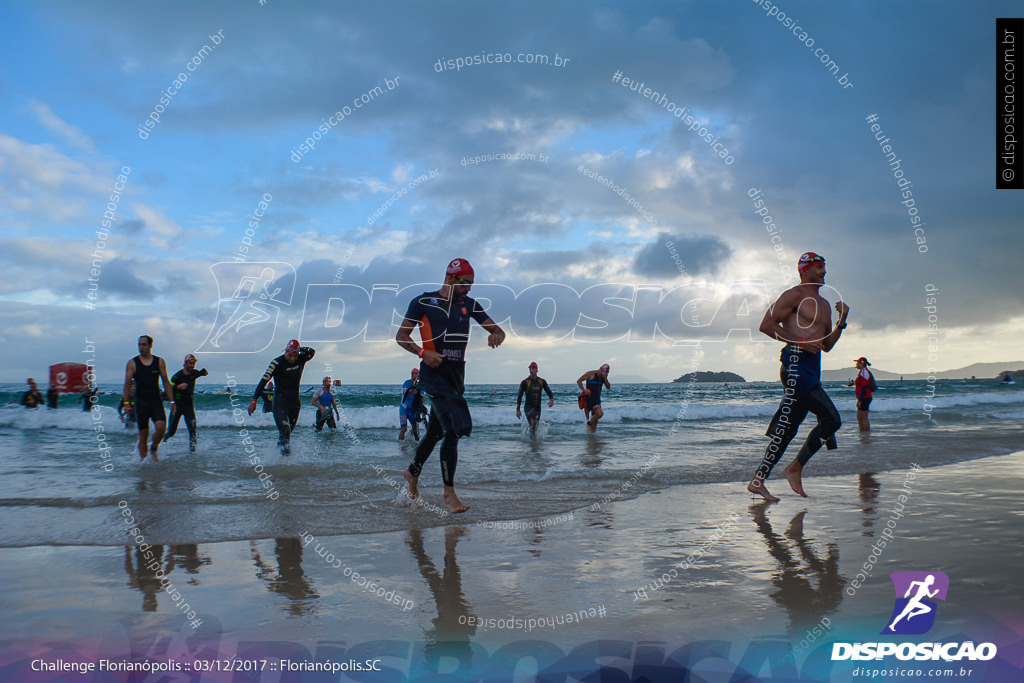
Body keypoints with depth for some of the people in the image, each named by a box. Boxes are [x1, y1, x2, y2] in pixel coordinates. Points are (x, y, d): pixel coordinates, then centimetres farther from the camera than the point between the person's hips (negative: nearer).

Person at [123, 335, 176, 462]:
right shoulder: (132, 363, 3)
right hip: (141, 402, -1)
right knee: (143, 434, 0)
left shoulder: (159, 362, 7)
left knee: (161, 426, -19)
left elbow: (166, 382, 9)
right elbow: (127, 384, 0)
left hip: (156, 401, 1)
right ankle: (143, 459, 13)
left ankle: (153, 449, 7)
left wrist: (171, 401, 5)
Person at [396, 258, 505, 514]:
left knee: (436, 430, 16)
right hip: (434, 373, -6)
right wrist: (423, 352, -19)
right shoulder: (423, 302, -3)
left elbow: (495, 329, 12)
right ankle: (449, 493, -9)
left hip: (457, 373, 6)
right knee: (453, 429, -16)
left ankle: (412, 472, 38)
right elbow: (401, 336, -1)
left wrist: (497, 336, -13)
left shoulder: (469, 304, 12)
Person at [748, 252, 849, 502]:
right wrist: (801, 341, -15)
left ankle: (758, 481, 9)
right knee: (832, 419, -13)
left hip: (812, 368, 9)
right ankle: (795, 469, -3)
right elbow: (766, 325, -11)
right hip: (796, 363, -9)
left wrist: (842, 321, 11)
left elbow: (827, 345, 25)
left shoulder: (824, 304, 25)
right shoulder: (794, 295, -2)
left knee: (787, 429, 5)